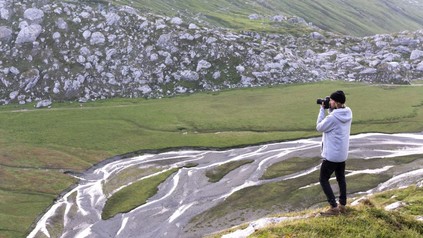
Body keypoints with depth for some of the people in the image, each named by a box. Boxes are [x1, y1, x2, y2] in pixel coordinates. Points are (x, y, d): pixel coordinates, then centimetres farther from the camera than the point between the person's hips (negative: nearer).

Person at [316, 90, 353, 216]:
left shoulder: (332, 117, -25)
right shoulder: (348, 113, -1)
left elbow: (319, 127, -11)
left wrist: (322, 109, -8)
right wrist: (330, 110, 2)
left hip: (331, 154, -8)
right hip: (342, 153, 8)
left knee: (323, 180, 4)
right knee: (341, 179, 20)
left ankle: (334, 207, 3)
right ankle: (342, 205, 28)